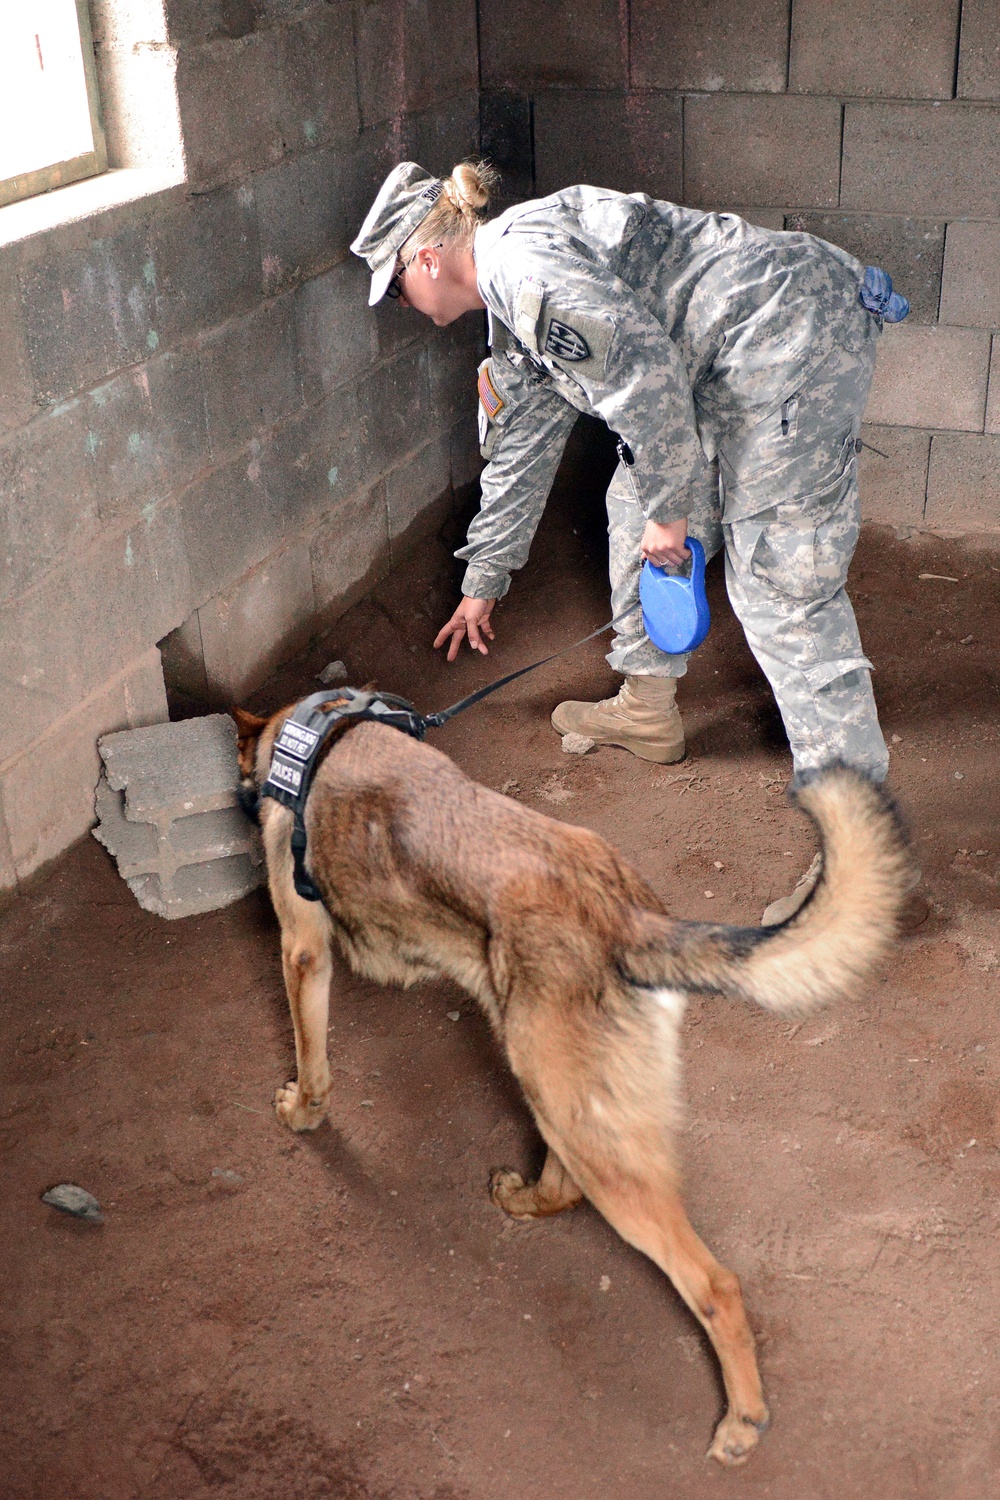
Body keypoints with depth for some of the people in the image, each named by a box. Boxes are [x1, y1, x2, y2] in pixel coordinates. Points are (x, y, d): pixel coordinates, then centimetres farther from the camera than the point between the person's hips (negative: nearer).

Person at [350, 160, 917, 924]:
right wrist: (484, 581, 39)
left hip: (794, 333, -10)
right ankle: (649, 708, 35)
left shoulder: (520, 258, -12)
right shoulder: (513, 301, 22)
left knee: (782, 581, -12)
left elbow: (641, 369, -22)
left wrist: (668, 508, -12)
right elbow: (524, 446, 31)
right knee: (635, 502, 20)